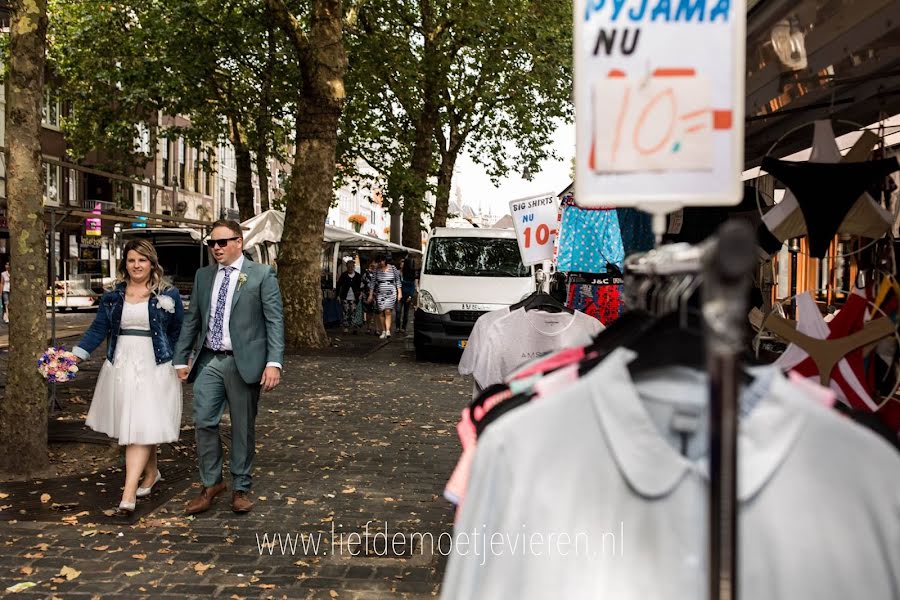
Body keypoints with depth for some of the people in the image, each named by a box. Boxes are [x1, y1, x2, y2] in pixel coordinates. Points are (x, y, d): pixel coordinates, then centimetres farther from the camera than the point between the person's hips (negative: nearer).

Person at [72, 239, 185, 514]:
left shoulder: (168, 294, 1)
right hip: (120, 366, 4)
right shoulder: (113, 296, 9)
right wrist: (78, 354, -7)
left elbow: (178, 332, 6)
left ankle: (129, 491, -14)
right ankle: (151, 472, 31)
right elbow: (99, 328, 5)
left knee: (143, 427, -10)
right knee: (128, 426, 10)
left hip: (153, 368, -4)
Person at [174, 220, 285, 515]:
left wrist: (274, 362, -15)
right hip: (209, 361, 4)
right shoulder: (203, 276, 12)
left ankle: (241, 488, 19)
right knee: (203, 422, 1)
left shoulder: (262, 274, -2)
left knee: (243, 427, 5)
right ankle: (211, 484, 17)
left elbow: (275, 321, -7)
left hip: (243, 362, -4)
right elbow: (192, 320, 16)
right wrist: (181, 359, 13)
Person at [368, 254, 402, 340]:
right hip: (380, 294, 2)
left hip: (391, 293, -2)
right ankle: (383, 331, 8)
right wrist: (371, 294, 5)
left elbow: (397, 281, 8)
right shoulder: (377, 270, 6)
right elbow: (373, 282, 9)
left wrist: (399, 292, 4)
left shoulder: (393, 268, 2)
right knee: (381, 313, 0)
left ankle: (388, 330, -20)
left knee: (388, 311, -15)